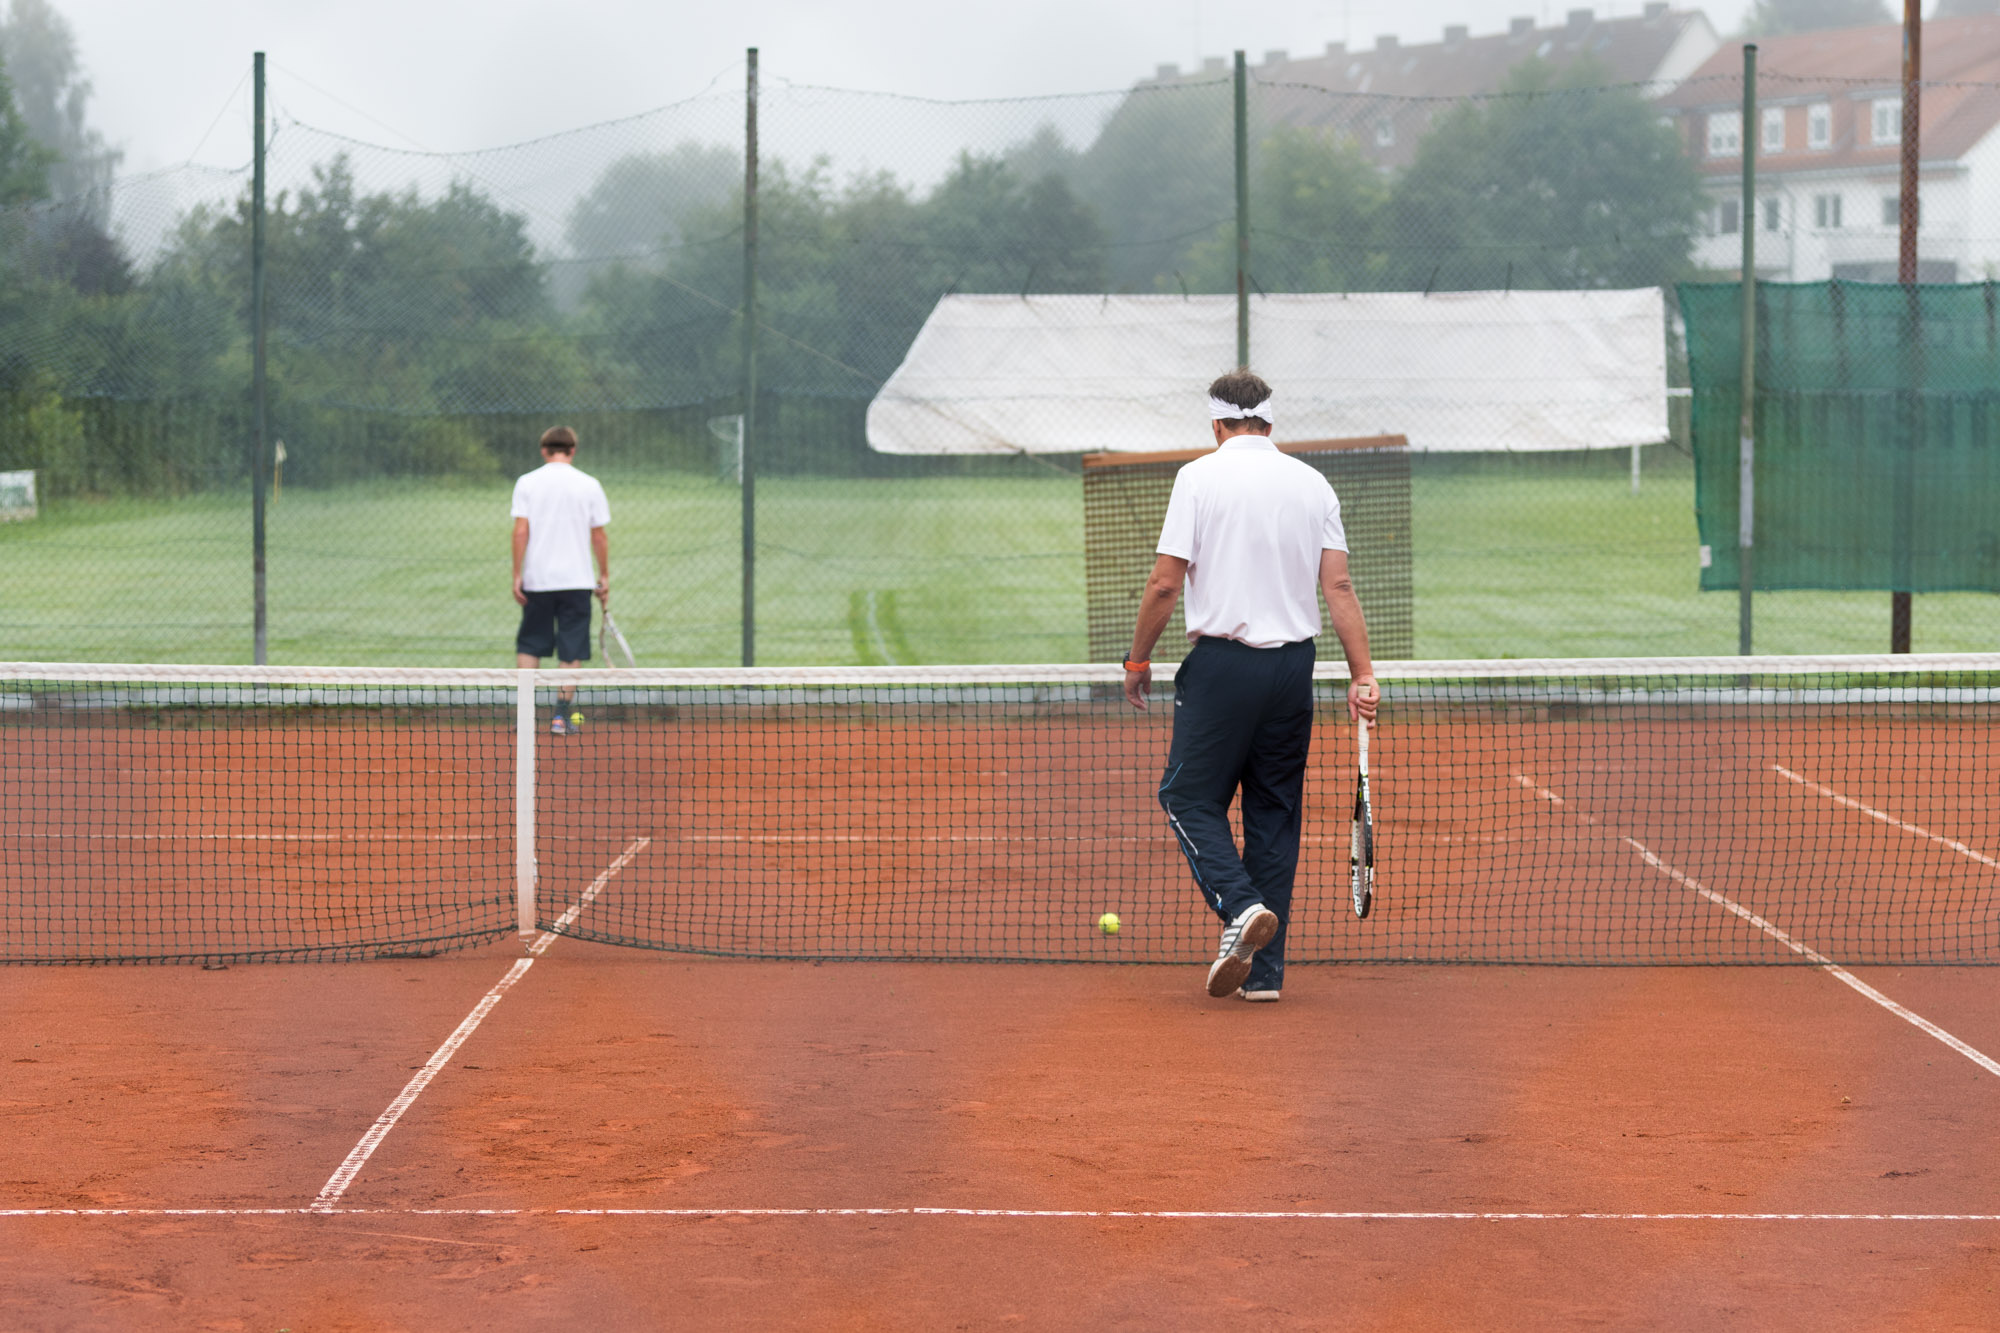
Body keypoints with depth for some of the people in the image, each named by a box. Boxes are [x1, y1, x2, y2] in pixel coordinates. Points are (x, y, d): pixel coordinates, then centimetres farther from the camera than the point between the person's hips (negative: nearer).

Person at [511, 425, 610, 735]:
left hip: (536, 580, 1)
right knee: (572, 651, 5)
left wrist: (517, 575, -4)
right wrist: (604, 576, 10)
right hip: (576, 579, 0)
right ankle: (562, 716, 1)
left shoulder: (527, 483, -1)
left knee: (530, 645, 12)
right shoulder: (589, 485, 0)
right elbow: (599, 536, 1)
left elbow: (521, 531, -6)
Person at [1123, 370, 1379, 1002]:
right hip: (1293, 665, 4)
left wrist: (1137, 660, 4)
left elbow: (1165, 583, -7)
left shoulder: (1200, 476, -3)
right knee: (1274, 813, 11)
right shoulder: (1313, 484, 8)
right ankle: (1264, 969, 10)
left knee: (1190, 797, 7)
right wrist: (1363, 674, 3)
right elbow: (1338, 585, 2)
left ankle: (1242, 906, -17)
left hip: (1222, 662, -4)